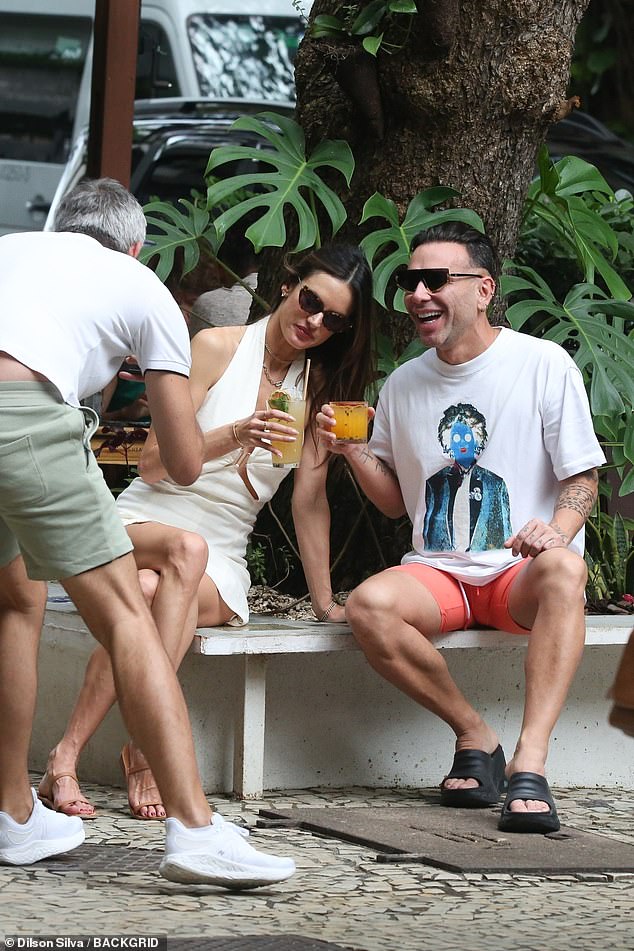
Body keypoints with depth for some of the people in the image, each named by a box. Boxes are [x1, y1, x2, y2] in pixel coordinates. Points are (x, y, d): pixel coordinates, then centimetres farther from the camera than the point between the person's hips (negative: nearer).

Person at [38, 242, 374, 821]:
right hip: (143, 523, -2)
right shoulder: (217, 348, -2)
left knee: (151, 592, -34)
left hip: (221, 566, 2)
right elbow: (154, 464, -6)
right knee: (185, 548, -38)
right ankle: (150, 747, -43)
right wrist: (236, 436, -22)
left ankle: (67, 758, -36)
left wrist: (324, 600, 2)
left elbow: (310, 498, 7)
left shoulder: (323, 387, 8)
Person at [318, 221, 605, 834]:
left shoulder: (544, 364, -1)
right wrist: (354, 453, -2)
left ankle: (529, 762, -45)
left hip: (520, 575, -3)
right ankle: (475, 737, -11)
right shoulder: (403, 385, 12)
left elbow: (581, 479, 0)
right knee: (368, 606, -30)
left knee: (563, 568, -40)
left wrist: (556, 530, -22)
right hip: (437, 573, 3)